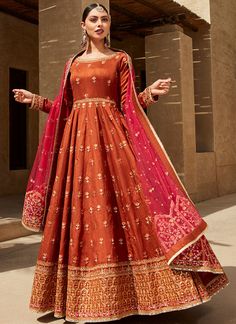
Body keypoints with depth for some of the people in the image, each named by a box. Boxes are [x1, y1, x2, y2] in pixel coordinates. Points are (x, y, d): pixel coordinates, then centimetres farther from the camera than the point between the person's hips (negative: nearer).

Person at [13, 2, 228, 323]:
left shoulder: (121, 59, 9)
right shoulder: (73, 63, 18)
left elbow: (129, 104, 0)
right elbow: (63, 107, 17)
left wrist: (150, 92, -17)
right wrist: (34, 99, 15)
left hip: (110, 134, -3)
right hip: (77, 137, 3)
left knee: (116, 200, -11)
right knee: (79, 207, 0)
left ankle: (119, 291, -1)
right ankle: (82, 295, 11)